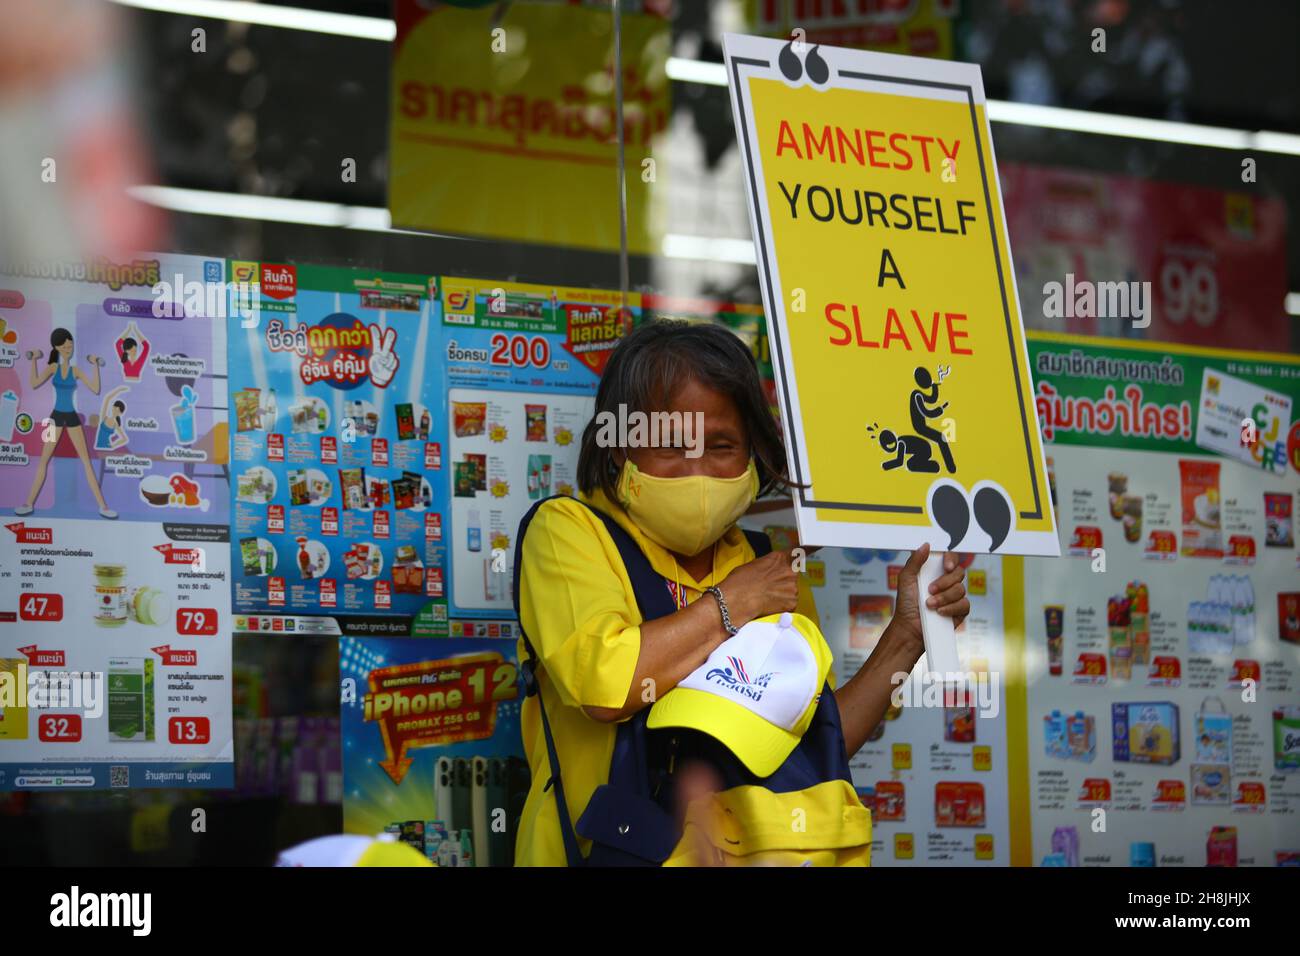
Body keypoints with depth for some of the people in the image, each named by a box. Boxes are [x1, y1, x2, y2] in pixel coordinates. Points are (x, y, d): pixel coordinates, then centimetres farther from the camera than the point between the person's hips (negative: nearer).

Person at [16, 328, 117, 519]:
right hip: (56, 416, 0)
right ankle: (29, 503, 9)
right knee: (43, 460, 3)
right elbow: (34, 384, -11)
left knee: (86, 461, -2)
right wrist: (34, 360, -11)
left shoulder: (75, 370, 2)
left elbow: (96, 389, -5)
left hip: (72, 417, 0)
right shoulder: (53, 367, 1)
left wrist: (95, 366, -5)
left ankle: (102, 506, -3)